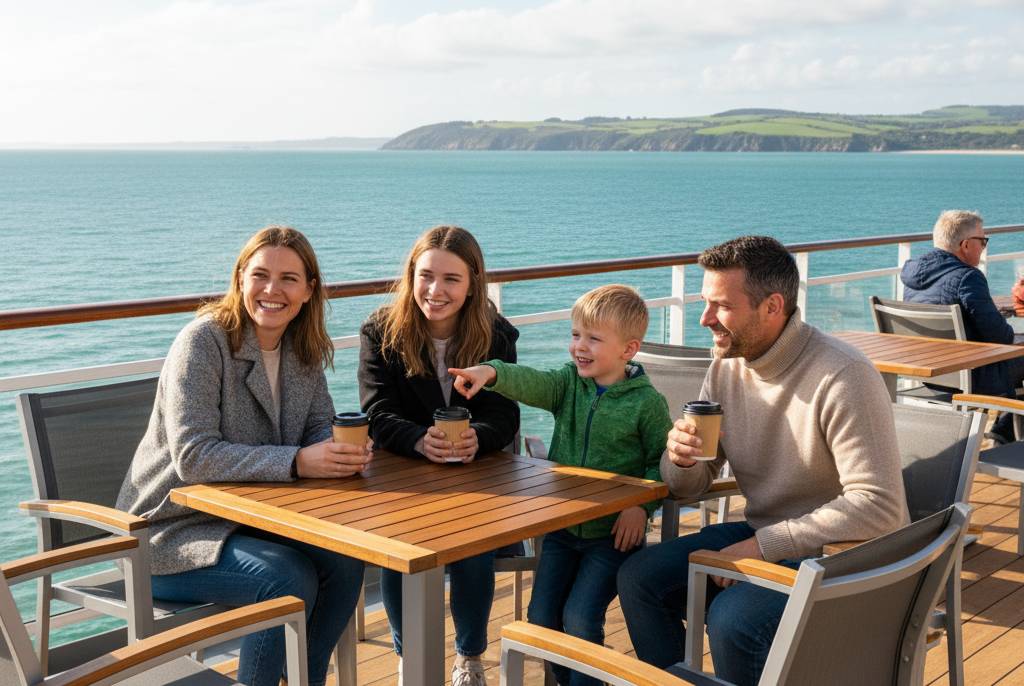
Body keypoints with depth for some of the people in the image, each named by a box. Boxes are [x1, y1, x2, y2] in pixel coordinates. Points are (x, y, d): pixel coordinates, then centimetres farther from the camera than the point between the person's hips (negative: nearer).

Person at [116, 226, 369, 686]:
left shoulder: (305, 348, 2)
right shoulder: (203, 342, -19)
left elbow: (320, 425, 6)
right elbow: (193, 456, -27)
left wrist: (343, 452, -19)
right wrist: (296, 462, -36)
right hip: (178, 531, -6)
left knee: (344, 561, -16)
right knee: (290, 580, -26)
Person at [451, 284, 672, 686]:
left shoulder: (647, 403, -9)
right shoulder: (569, 384, 0)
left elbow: (661, 463, -5)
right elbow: (532, 384, -19)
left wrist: (641, 505, -19)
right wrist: (492, 373, -39)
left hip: (612, 533, -5)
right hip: (562, 526, 5)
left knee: (579, 617, -14)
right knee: (541, 616, 4)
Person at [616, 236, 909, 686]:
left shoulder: (843, 377, -22)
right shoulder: (727, 366, 1)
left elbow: (879, 507, -27)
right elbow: (690, 487, 9)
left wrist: (764, 545, -25)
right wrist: (682, 459, -17)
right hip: (763, 536, 7)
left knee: (733, 618, -29)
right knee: (638, 578, -5)